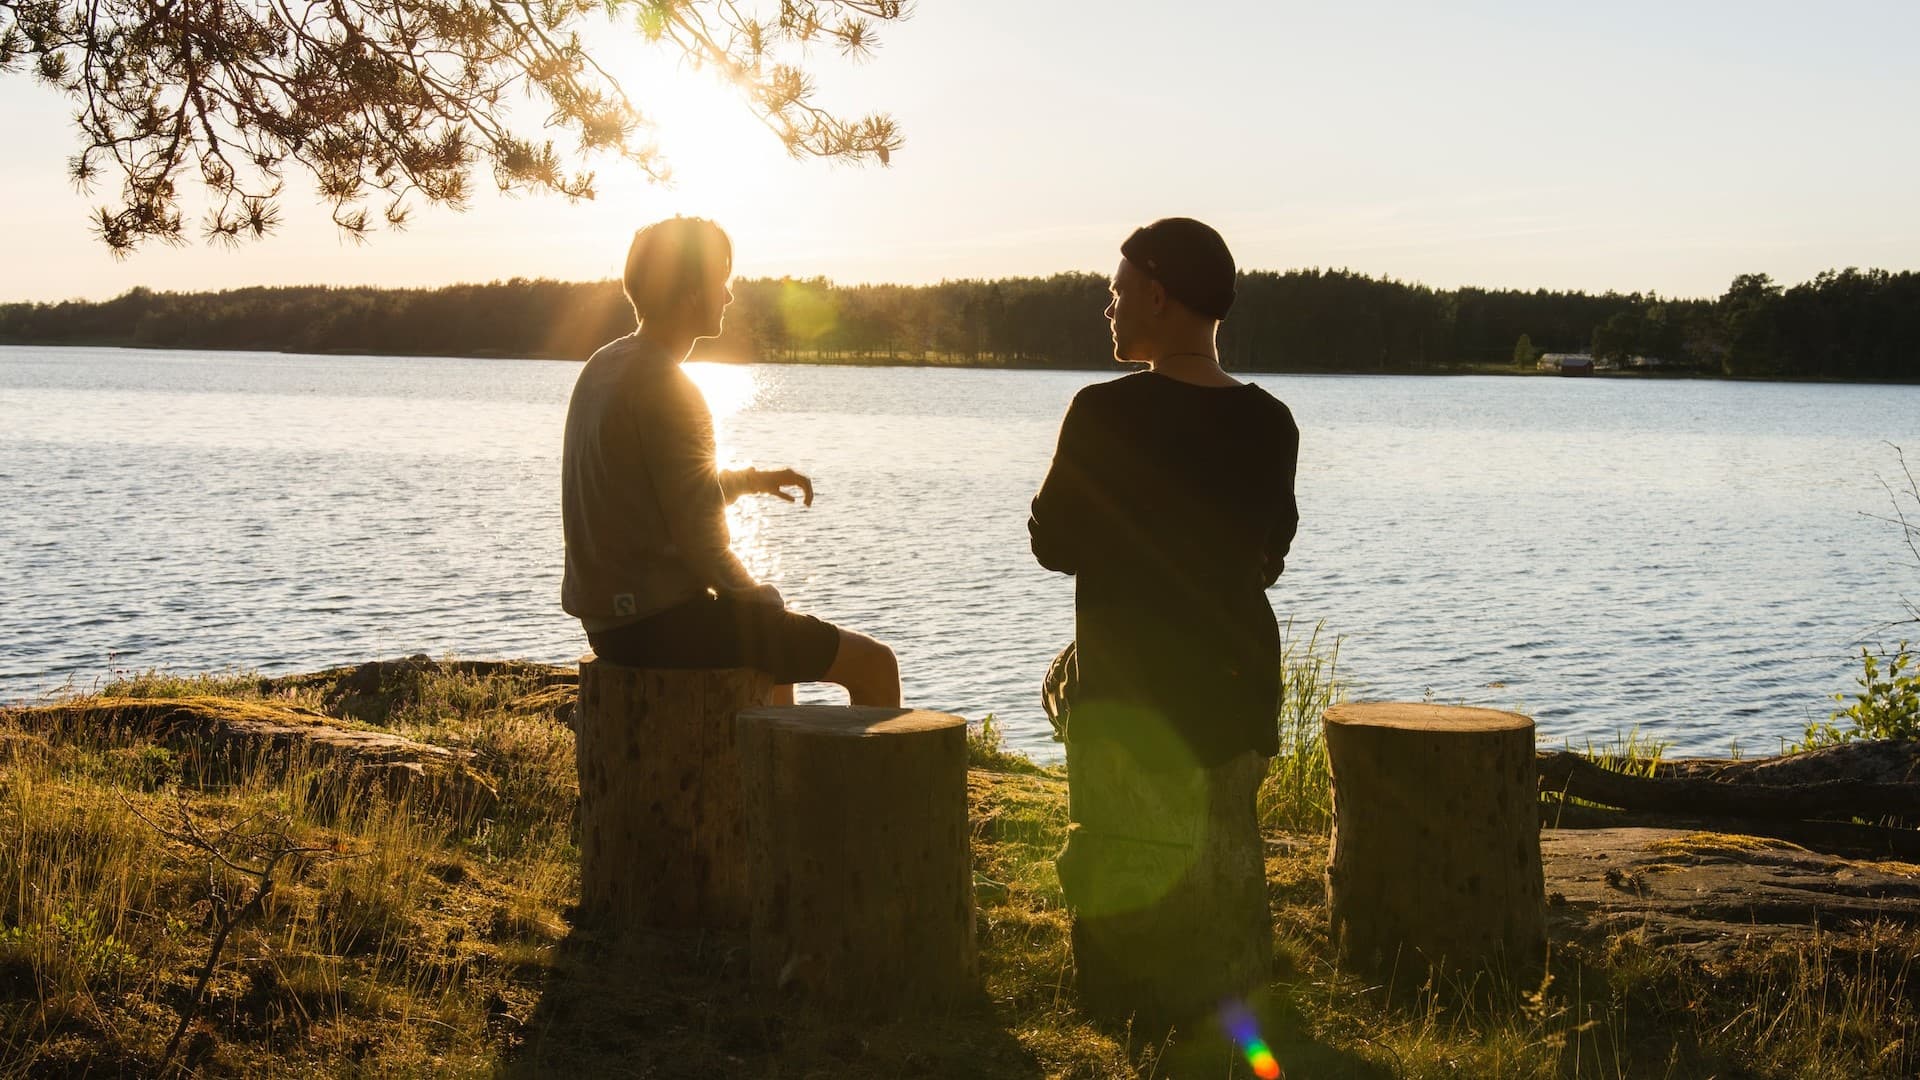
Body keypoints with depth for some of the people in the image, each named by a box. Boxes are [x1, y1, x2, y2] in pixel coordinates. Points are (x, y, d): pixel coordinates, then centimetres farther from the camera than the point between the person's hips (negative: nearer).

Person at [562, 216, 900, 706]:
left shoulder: (605, 366, 10)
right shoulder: (666, 390, -19)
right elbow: (700, 541, -21)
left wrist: (752, 479, 17)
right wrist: (757, 598, -5)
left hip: (610, 618, 10)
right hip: (663, 623, -10)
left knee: (780, 638, 36)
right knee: (874, 664, -3)